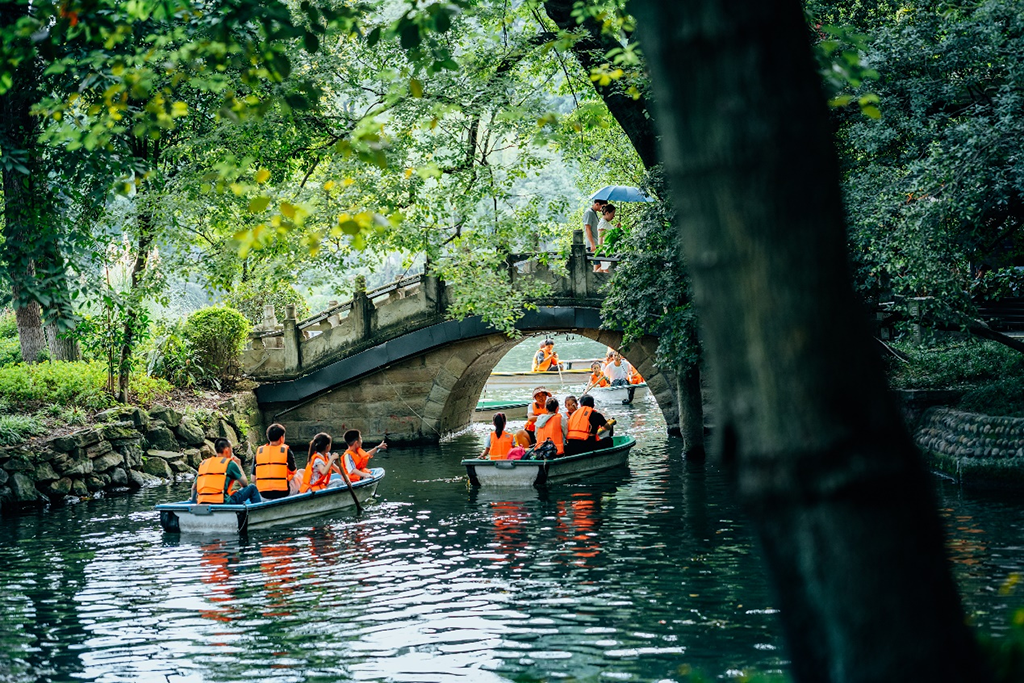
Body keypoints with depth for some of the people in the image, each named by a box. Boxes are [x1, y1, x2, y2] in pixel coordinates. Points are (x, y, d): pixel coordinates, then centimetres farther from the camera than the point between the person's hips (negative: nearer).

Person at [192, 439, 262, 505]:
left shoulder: (203, 463, 17)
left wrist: (193, 500, 40)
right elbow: (245, 484, 10)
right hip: (222, 503, -7)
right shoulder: (230, 463, 1)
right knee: (252, 487, 10)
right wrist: (239, 465, 22)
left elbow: (194, 487, 22)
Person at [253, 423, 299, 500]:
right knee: (298, 477, 26)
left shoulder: (258, 451, 4)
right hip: (283, 493, -2)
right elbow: (293, 472, 8)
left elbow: (253, 479, 4)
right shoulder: (286, 450, -3)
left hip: (263, 496, 2)